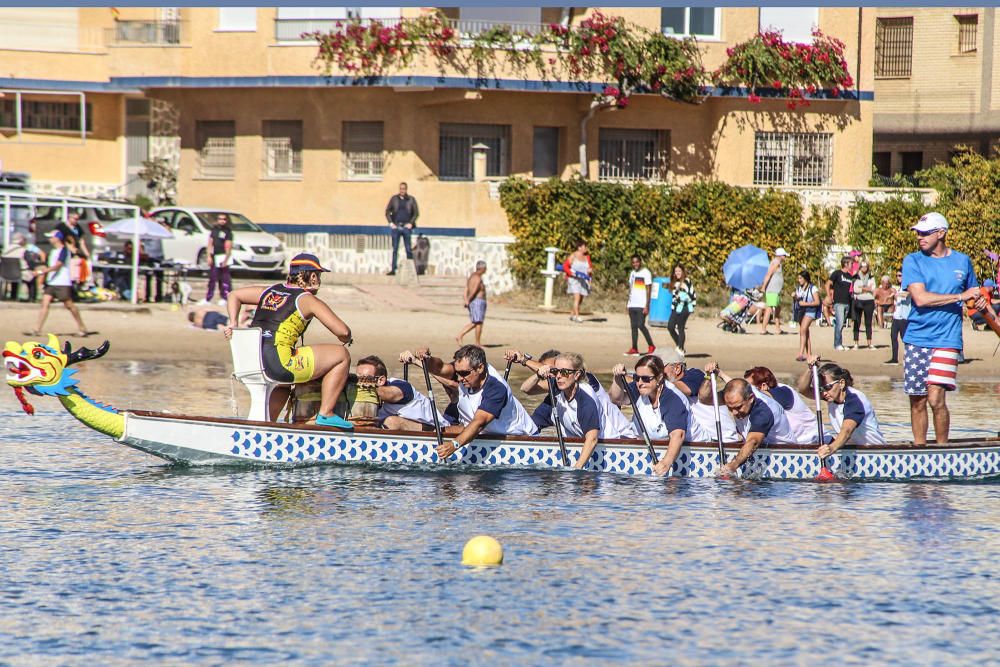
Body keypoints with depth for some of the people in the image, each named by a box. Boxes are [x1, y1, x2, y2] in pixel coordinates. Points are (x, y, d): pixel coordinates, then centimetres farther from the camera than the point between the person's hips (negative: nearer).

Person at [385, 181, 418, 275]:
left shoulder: (411, 199, 5)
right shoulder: (394, 199, 6)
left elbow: (416, 213, 5)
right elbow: (387, 211, 8)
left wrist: (411, 223, -6)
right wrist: (391, 223, -3)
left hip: (406, 226, -1)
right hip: (396, 226, 1)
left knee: (408, 249, 0)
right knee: (395, 249, 3)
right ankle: (393, 269, 4)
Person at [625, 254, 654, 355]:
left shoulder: (646, 273, -6)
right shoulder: (632, 273, 16)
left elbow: (648, 290, -9)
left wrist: (647, 306, -15)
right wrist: (628, 302, 14)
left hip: (641, 305, -7)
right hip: (632, 304, 7)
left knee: (640, 325, -12)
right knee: (633, 326, 4)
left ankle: (651, 346, 0)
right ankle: (634, 349, 5)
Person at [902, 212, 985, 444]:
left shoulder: (962, 261, 9)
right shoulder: (913, 261, 3)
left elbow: (972, 293, 26)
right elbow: (920, 298, -11)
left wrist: (979, 301, 2)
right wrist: (960, 297, -11)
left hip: (947, 339, -1)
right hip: (916, 338, 1)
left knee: (936, 398, -13)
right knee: (917, 401, 3)